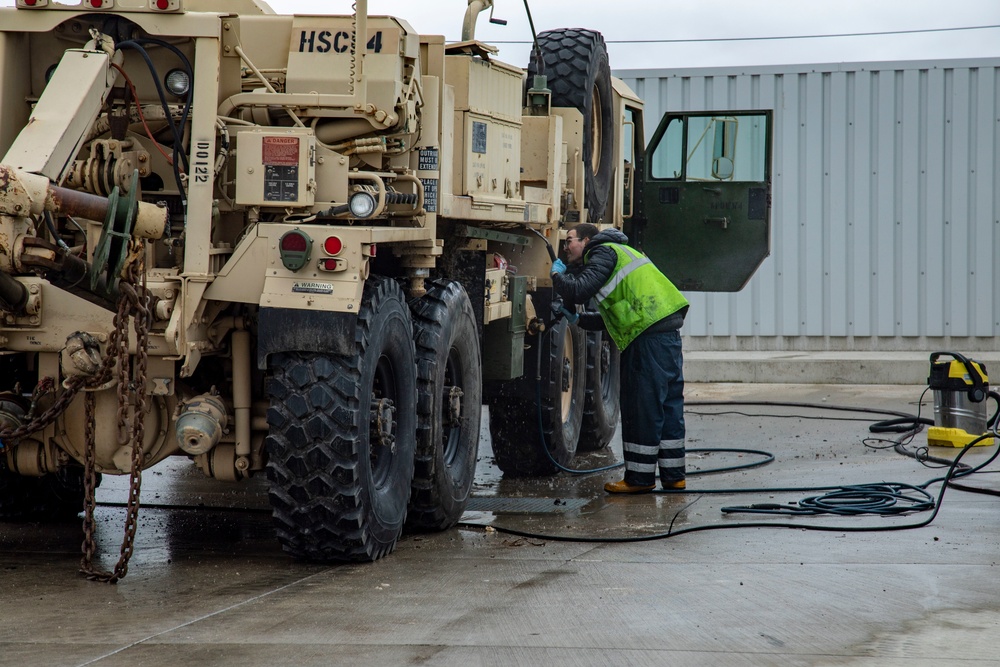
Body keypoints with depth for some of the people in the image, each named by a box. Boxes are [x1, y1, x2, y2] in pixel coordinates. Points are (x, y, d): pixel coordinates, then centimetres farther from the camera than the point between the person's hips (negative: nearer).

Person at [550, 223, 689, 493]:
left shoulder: (604, 253, -1)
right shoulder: (616, 252, 29)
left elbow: (579, 291, -14)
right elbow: (618, 316, 32)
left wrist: (557, 275, 5)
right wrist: (581, 320, 29)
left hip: (650, 336, -10)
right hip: (667, 329, 10)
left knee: (642, 405, -4)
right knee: (667, 403, 12)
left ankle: (640, 478, 1)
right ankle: (673, 476, 16)